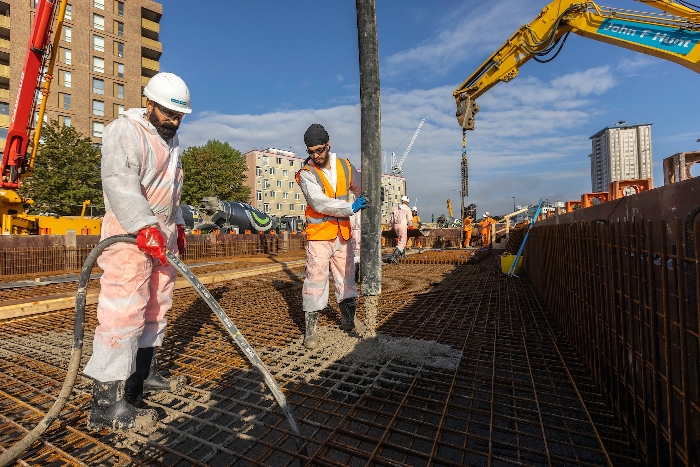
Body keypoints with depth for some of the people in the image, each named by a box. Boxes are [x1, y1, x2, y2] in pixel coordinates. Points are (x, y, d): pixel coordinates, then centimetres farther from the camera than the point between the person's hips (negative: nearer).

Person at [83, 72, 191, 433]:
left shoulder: (171, 140, 21)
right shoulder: (124, 130, -8)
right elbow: (120, 181, -24)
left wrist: (177, 225, 23)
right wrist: (145, 227, -34)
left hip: (161, 234, 9)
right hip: (129, 233, -9)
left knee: (156, 305, 13)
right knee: (123, 312, -10)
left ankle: (144, 374, 26)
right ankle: (108, 402, -1)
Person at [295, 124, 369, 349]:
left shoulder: (345, 166, 4)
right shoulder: (306, 174, -9)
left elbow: (360, 188, 13)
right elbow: (319, 203, -21)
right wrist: (351, 208, -27)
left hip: (343, 234, 5)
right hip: (319, 236, -4)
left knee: (346, 276, 16)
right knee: (316, 280, -2)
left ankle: (348, 318, 35)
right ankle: (310, 329, 12)